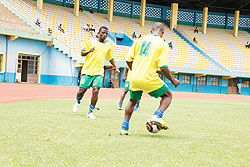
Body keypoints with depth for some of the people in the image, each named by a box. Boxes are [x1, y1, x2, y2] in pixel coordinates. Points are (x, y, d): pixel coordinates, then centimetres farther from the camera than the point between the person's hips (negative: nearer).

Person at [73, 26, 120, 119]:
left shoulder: (108, 46, 11)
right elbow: (82, 53, 5)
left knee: (95, 90, -17)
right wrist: (89, 51, -14)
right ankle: (78, 102, 34)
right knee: (82, 90, -3)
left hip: (98, 72, 1)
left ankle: (90, 112, -9)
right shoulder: (91, 42, 3)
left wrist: (116, 68, 14)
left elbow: (111, 59, 25)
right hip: (87, 70, -1)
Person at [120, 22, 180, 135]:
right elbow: (163, 67, -10)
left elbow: (129, 60, 11)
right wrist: (172, 80, 5)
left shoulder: (140, 40, 11)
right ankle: (157, 116, -8)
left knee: (132, 101, 26)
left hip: (134, 78, 5)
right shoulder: (163, 44, -2)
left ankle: (124, 127, 17)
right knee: (168, 95, 15)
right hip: (149, 79, -4)